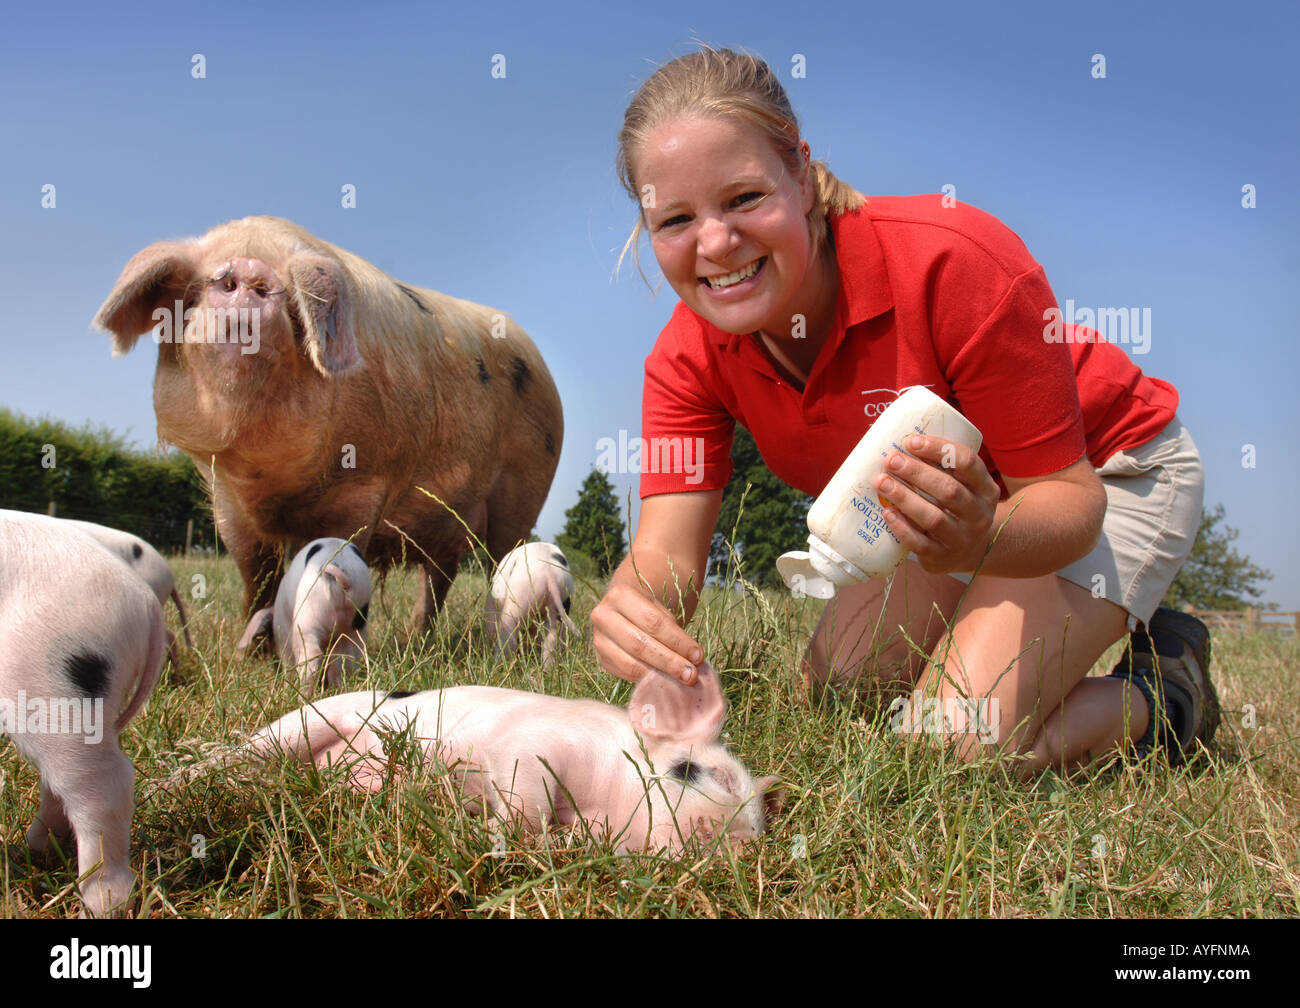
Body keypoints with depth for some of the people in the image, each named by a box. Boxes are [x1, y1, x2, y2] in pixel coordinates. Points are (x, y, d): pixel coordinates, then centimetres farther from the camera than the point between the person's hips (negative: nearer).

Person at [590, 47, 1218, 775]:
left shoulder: (952, 264, -36)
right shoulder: (691, 357, -19)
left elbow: (1066, 492, -30)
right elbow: (667, 554, -26)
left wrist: (982, 541, -54)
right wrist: (631, 607, -52)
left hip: (1105, 473, -6)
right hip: (943, 501, 6)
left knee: (963, 742, -23)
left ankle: (1158, 693, 7)